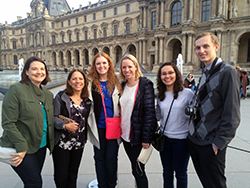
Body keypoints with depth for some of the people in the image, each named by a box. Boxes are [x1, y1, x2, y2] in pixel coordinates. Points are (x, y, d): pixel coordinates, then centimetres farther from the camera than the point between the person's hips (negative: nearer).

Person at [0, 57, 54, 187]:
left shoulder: (48, 95, 8)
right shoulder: (17, 90, -12)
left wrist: (50, 143, 6)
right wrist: (21, 147, -18)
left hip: (41, 147, 6)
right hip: (21, 148, -6)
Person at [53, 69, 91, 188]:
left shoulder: (87, 100, 7)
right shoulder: (61, 96, -5)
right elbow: (53, 117, -10)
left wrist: (85, 137, 4)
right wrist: (65, 125, -24)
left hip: (79, 143, 4)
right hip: (62, 142, -4)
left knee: (73, 175, 16)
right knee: (61, 176, 5)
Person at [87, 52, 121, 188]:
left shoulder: (116, 82, 1)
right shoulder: (90, 83, 0)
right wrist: (91, 124, 0)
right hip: (98, 127, 1)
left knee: (111, 159, 7)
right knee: (99, 158, 12)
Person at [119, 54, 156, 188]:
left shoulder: (145, 85, -12)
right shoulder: (122, 86, 8)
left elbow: (149, 111, -16)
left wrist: (146, 138, -18)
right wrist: (120, 131, 9)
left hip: (138, 136, -6)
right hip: (125, 135, 6)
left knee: (138, 171, 4)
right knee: (135, 169, 20)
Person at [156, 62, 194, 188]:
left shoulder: (187, 93, -10)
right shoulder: (160, 95, 4)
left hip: (181, 139, -3)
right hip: (164, 138, 4)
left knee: (180, 173, 14)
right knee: (167, 172, 19)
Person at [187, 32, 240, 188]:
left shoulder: (228, 72, -14)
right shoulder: (206, 73, 11)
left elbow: (232, 114, -17)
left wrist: (219, 142, -16)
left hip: (211, 145, -7)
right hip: (194, 140, 8)